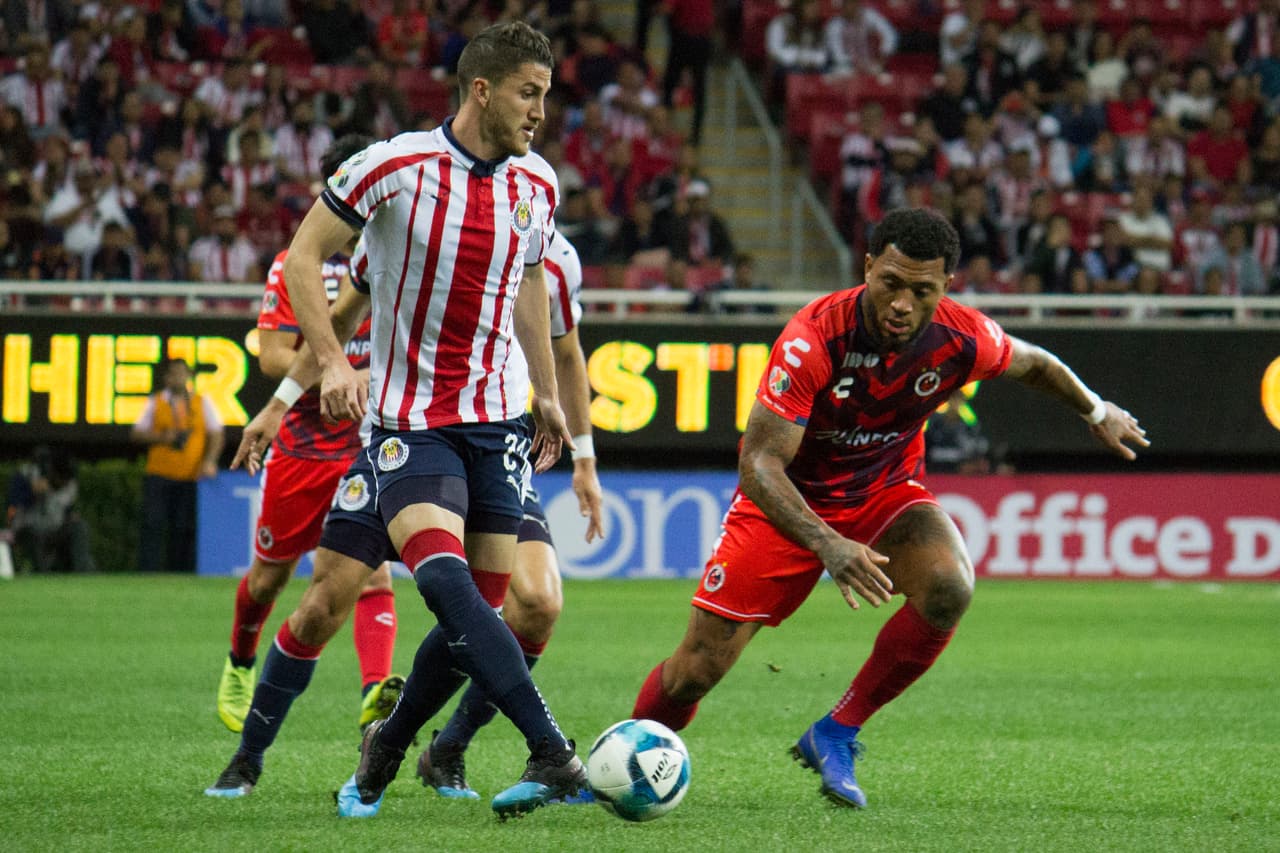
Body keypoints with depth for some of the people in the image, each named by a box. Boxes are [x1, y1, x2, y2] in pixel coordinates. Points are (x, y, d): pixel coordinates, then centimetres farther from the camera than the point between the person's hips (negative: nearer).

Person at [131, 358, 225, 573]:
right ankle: (148, 572, -8)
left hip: (191, 476, 0)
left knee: (184, 529, -2)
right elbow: (138, 433, 10)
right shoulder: (155, 402, 10)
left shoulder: (203, 402, 10)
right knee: (153, 524, -8)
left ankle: (180, 571, 3)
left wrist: (209, 461, -7)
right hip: (158, 474, 0)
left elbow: (216, 434, 8)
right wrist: (161, 438, -9)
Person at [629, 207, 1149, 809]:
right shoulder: (814, 337, -32)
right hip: (789, 500, -3)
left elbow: (1034, 364, 6)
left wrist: (1096, 411, 19)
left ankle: (837, 735, -11)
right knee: (698, 669, -7)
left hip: (886, 492, 3)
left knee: (949, 589, -29)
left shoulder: (962, 339, -20)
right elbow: (758, 462, -34)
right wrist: (828, 545, -47)